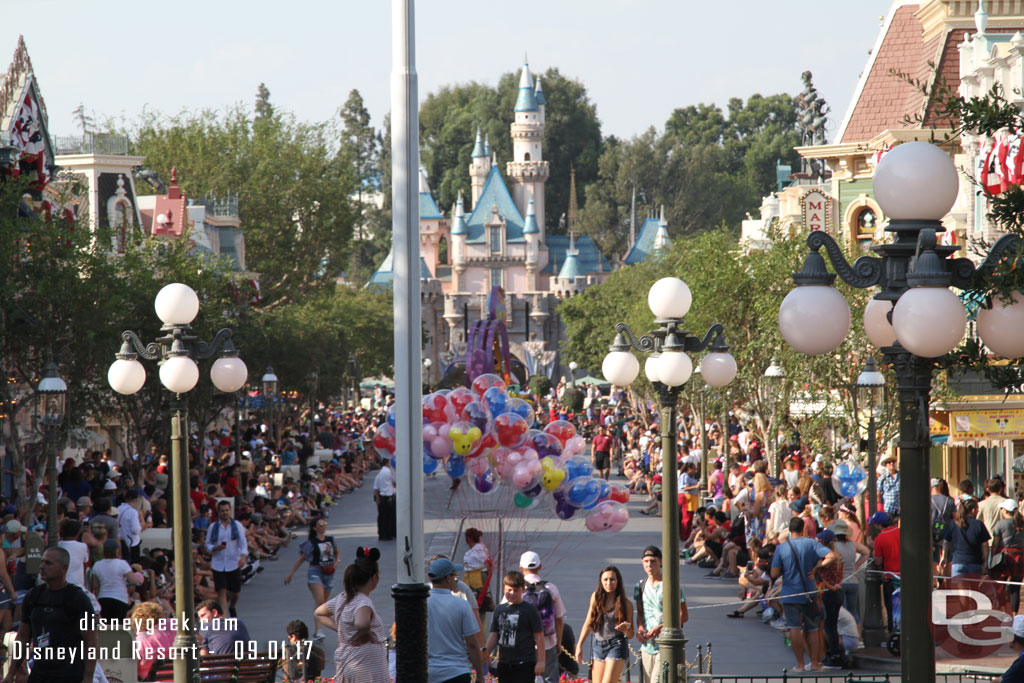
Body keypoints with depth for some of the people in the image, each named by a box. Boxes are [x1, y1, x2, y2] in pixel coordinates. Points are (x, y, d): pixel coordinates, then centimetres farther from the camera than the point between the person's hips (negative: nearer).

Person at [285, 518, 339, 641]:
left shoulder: (330, 540, 9)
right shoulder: (311, 543, -5)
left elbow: (336, 552, 27)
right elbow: (301, 559, 0)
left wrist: (337, 561, 5)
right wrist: (291, 574, 0)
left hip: (329, 574, 5)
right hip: (315, 572, -5)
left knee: (323, 604, 8)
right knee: (319, 600, -22)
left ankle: (316, 633, 18)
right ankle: (318, 630, -26)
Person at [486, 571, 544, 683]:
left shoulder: (530, 610, -5)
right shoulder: (499, 610, 11)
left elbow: (539, 636, -5)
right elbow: (494, 635, 15)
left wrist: (541, 661, -9)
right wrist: (486, 652, 1)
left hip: (524, 664, -6)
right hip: (504, 663, 6)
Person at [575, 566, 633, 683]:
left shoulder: (625, 604, -3)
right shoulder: (596, 597, 5)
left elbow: (630, 635, 2)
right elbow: (588, 624, 13)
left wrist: (627, 628, -20)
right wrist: (579, 645, 9)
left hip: (616, 646, -4)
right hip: (598, 646, 4)